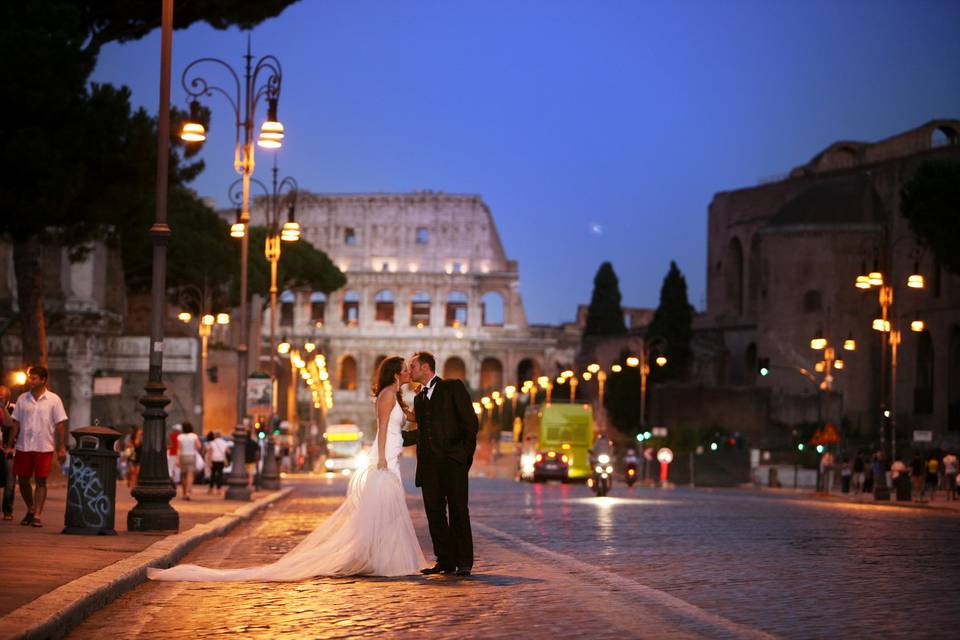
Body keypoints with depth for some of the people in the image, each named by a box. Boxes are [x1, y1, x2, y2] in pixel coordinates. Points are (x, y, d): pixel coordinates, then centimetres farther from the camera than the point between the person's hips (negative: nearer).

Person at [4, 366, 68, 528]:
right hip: (23, 446, 3)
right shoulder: (22, 399, 7)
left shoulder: (53, 400, -1)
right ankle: (30, 509, 26)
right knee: (23, 480, 6)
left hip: (44, 447, -3)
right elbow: (16, 424, 11)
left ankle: (37, 515, -2)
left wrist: (62, 448, -6)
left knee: (41, 480, -4)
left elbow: (60, 425, -1)